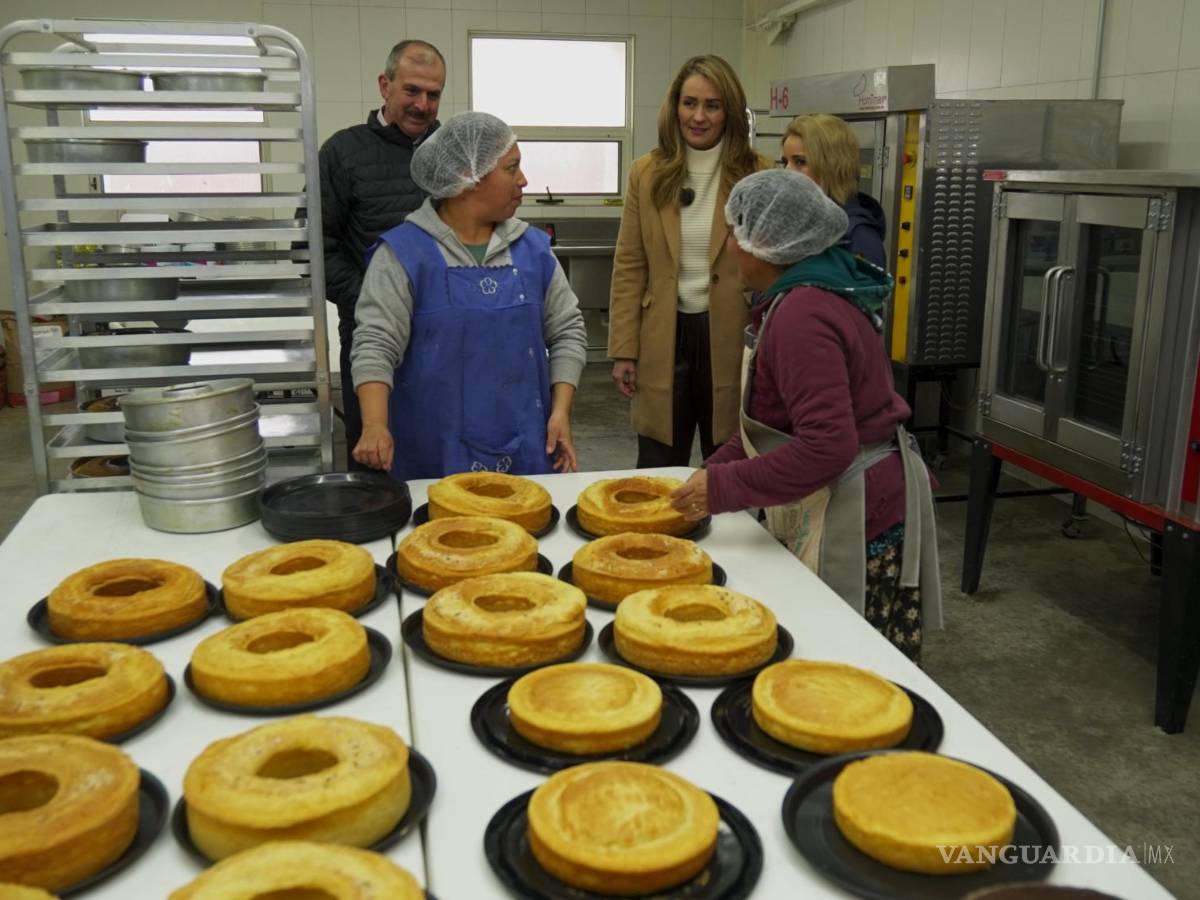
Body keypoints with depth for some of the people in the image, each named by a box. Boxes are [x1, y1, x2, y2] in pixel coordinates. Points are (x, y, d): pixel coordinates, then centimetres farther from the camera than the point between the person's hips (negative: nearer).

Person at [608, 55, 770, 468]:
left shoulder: (757, 175, -2)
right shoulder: (647, 173, 3)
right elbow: (629, 267, 3)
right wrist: (623, 350, -1)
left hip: (731, 338, -1)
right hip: (664, 338, 2)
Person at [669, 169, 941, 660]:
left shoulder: (801, 316, -22)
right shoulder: (811, 292, 11)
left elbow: (827, 446, -29)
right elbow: (787, 416, 16)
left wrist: (722, 488, -22)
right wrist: (717, 467, 8)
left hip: (857, 518, -10)